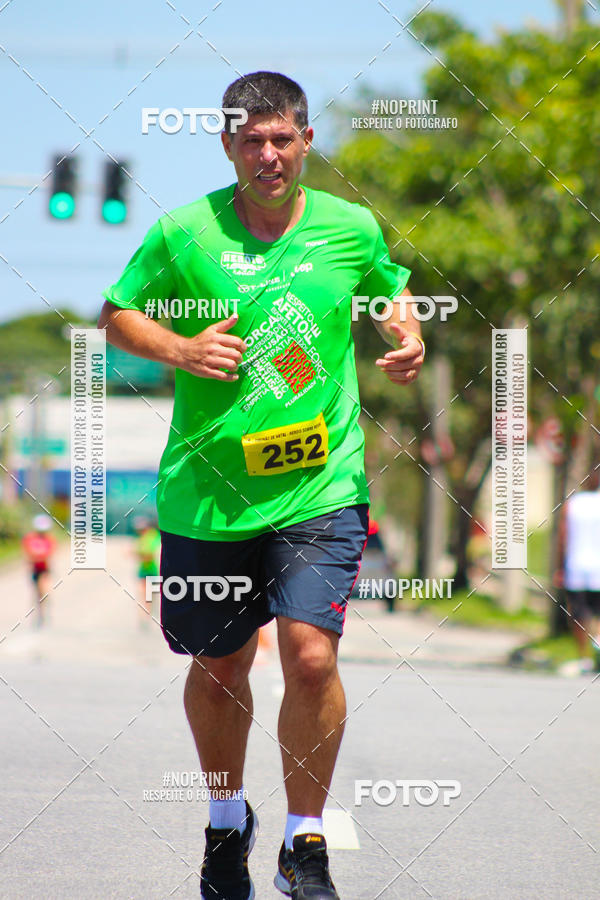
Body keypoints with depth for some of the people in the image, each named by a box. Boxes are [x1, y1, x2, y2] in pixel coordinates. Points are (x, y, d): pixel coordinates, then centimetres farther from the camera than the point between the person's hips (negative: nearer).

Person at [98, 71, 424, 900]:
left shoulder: (353, 229, 1)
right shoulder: (183, 233, -4)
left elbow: (389, 290, 22)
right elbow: (115, 313, 7)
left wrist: (407, 336, 1)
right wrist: (180, 348, -10)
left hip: (321, 487, 0)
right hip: (208, 490, 1)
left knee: (311, 656, -15)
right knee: (218, 667, 13)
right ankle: (227, 822, 40)